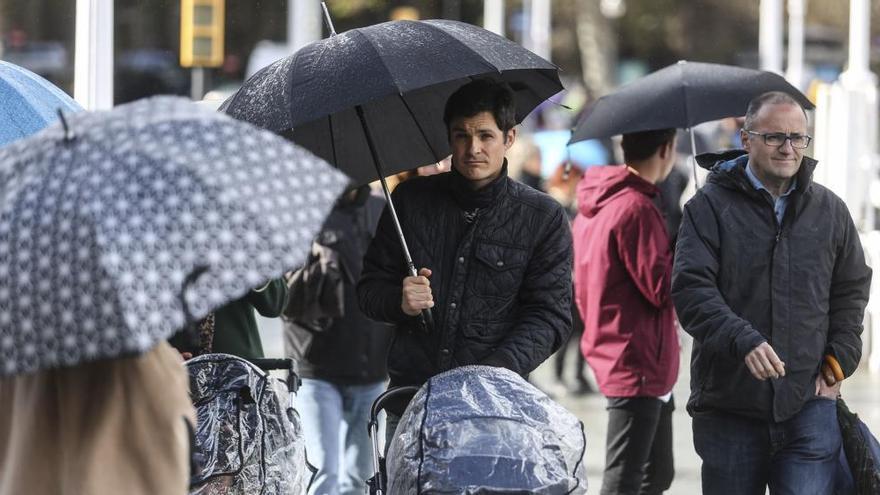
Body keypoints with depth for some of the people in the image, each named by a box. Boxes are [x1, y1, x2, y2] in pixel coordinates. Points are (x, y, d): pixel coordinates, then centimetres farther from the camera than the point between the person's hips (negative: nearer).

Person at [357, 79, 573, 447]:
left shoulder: (544, 219, 5)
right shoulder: (411, 200, 12)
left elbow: (550, 316, -1)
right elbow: (369, 288, 16)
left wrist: (495, 370, -17)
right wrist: (399, 302, -8)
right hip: (409, 398, 2)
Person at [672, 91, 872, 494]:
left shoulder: (830, 211, 10)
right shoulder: (710, 207, -1)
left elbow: (852, 291, 20)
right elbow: (691, 291, -11)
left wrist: (838, 363, 8)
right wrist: (743, 341, -26)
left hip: (808, 405, 1)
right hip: (728, 408, -1)